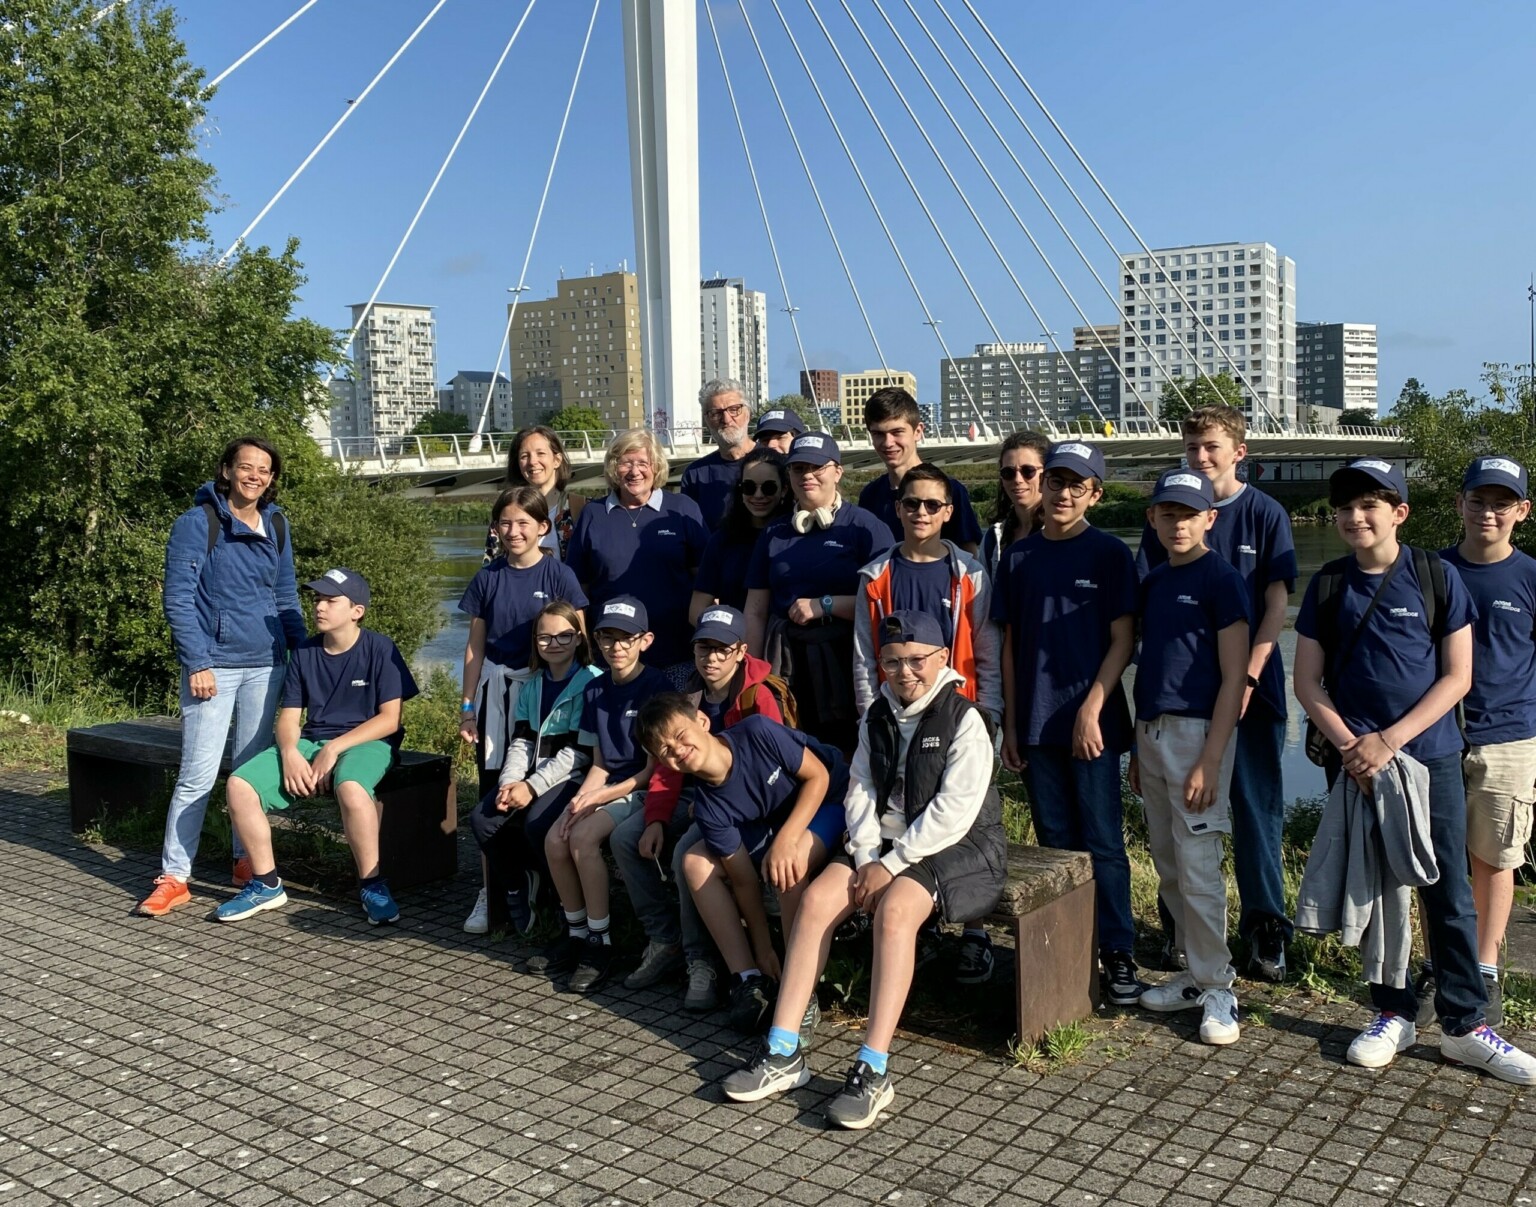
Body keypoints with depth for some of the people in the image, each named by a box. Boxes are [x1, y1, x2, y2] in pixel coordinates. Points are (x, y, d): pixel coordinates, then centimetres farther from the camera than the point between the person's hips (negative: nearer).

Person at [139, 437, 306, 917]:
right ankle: (174, 877, 3)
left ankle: (247, 861, 23)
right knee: (198, 774, -5)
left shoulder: (276, 526, 10)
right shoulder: (197, 523, -6)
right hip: (214, 666, -4)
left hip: (266, 664, 5)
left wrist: (304, 651, 10)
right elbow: (179, 600, -8)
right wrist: (197, 663, -14)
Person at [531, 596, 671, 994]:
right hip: (606, 787, 6)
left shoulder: (656, 688, -11)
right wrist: (579, 800, -9)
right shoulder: (595, 691, 10)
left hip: (642, 791, -6)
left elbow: (654, 769, -12)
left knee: (583, 836, -27)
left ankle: (600, 943, -14)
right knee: (555, 839, -16)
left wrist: (597, 799, -16)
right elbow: (599, 763, 10)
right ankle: (577, 933, 2)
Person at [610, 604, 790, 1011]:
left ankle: (701, 962, -16)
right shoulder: (689, 698, 10)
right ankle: (665, 940, -1)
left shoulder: (760, 697, -12)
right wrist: (656, 819, -4)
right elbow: (668, 764, 9)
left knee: (687, 853, -32)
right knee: (624, 838, -9)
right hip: (691, 797, 8)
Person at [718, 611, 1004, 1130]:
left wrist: (891, 864, -18)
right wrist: (867, 858, -11)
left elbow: (954, 811, -18)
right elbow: (860, 791, 5)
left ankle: (873, 1071, -33)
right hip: (887, 846, 6)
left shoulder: (964, 719, -11)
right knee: (817, 899, -17)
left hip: (961, 846, -6)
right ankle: (782, 1053, -16)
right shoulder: (878, 717, 11)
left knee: (894, 909, -34)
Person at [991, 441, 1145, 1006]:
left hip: (1092, 722, -3)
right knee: (1055, 842, 11)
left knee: (1102, 841, 0)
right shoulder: (1020, 556, 8)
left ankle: (1118, 954, 9)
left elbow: (1122, 640, -5)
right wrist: (1010, 723, 7)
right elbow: (1010, 643, 10)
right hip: (1036, 725, 4)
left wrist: (1091, 709, -13)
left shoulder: (1109, 554, -2)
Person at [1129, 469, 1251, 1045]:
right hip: (1151, 731, 7)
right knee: (1169, 868, 12)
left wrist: (1209, 761, -17)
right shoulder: (1152, 582, 14)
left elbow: (1234, 677, -12)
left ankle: (1217, 988, 7)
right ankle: (1198, 974, 23)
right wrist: (1138, 749, 16)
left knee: (1198, 868, -5)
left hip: (1198, 731, -7)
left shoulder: (1222, 580, -8)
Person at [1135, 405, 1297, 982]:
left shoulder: (1266, 514, -2)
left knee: (1257, 805, 4)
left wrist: (1248, 677, -13)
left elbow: (1277, 601, -5)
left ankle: (1265, 928, 15)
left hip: (1251, 683, -2)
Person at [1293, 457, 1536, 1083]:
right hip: (1357, 762, 2)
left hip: (1431, 756, -2)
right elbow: (1307, 682, 3)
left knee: (1448, 892, 3)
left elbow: (1457, 676, -4)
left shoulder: (1436, 576, -3)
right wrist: (1349, 745, -12)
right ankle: (1393, 1014, 22)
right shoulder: (1328, 585, 3)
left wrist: (1390, 739, -13)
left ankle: (1464, 1025, 14)